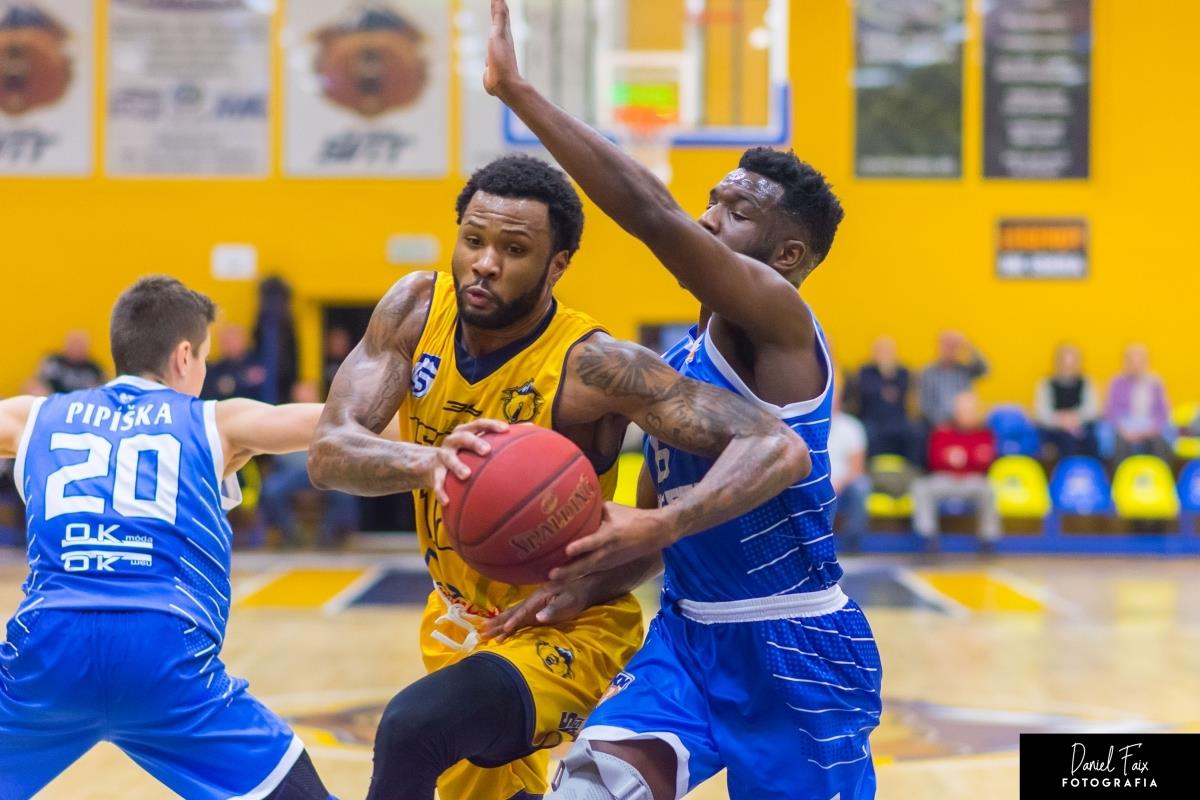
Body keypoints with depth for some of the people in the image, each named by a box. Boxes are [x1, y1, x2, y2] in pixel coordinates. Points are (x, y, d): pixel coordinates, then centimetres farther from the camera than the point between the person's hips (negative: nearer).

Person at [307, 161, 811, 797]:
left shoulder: (591, 366, -27)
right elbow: (328, 453, -21)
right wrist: (428, 461, -43)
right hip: (458, 624, 7)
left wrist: (656, 528, -50)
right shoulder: (415, 309, -12)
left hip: (569, 633, -7)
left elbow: (780, 450, -33)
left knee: (412, 727, -31)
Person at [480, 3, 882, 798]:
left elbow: (651, 213, -29)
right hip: (689, 634, 7)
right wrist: (577, 577, 1)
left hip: (795, 649, -7)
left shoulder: (779, 320, -15)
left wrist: (518, 89, -28)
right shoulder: (684, 356, 11)